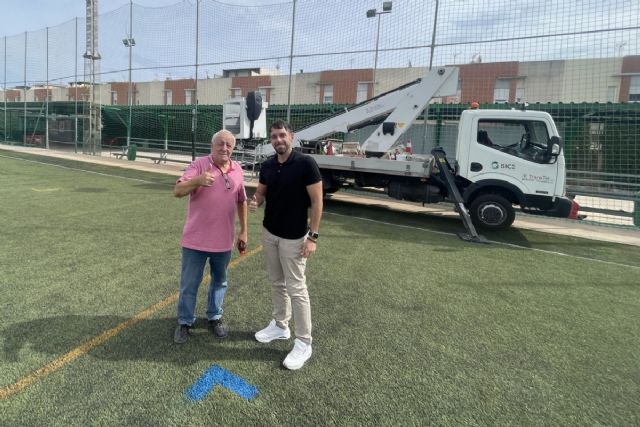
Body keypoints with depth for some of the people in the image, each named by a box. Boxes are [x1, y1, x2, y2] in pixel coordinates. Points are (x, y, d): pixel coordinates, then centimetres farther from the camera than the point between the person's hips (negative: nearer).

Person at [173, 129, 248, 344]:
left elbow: (242, 201, 13)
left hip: (223, 241, 4)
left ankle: (215, 317, 37)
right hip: (195, 239, -3)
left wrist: (243, 231, 12)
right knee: (189, 284, 9)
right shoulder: (199, 164, -10)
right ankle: (185, 322, 29)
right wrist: (198, 181, -38)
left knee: (220, 281, 18)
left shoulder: (237, 170, 4)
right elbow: (178, 191, -18)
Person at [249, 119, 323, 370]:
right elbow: (261, 192, 14)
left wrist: (313, 236, -17)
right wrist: (255, 202, -12)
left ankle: (303, 343, 11)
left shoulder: (305, 163, -15)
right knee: (277, 283, 17)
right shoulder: (267, 166, 2)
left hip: (294, 237, -6)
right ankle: (280, 326, 35)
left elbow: (317, 201, -14)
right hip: (269, 233, 6)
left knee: (296, 288, -1)